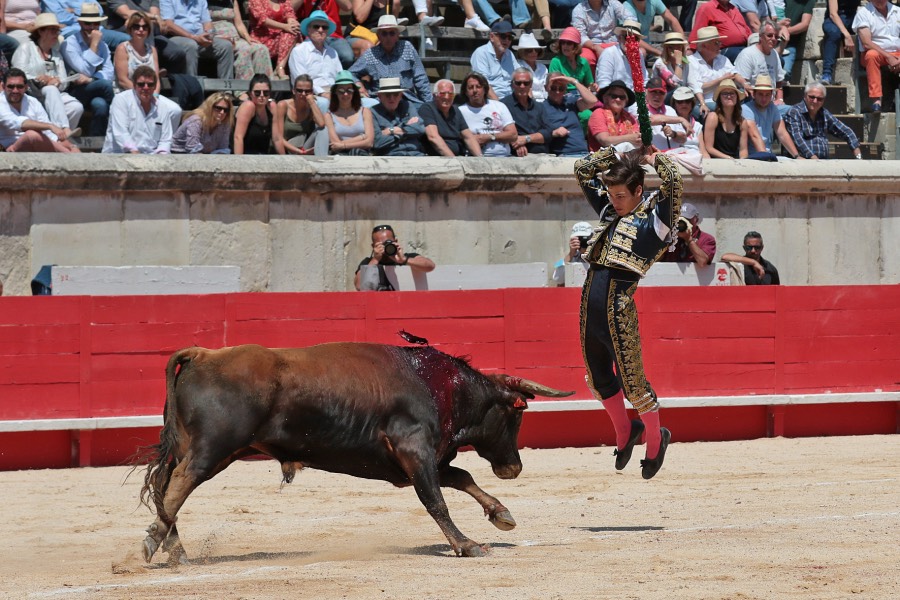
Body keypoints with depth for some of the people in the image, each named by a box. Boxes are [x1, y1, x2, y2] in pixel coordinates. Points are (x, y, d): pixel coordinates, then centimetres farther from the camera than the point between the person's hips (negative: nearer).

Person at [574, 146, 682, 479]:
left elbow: (672, 181, -16)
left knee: (632, 382, -2)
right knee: (599, 380, 16)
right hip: (589, 307, 7)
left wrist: (655, 158, 2)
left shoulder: (654, 218, -1)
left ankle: (656, 440, 19)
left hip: (618, 309, -7)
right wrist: (620, 151, 20)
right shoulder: (610, 212, 19)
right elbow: (583, 169, 25)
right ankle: (624, 433, 36)